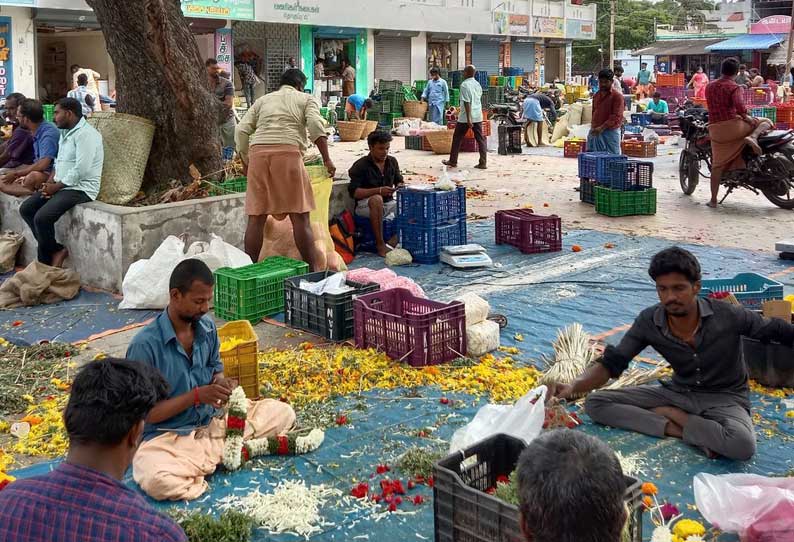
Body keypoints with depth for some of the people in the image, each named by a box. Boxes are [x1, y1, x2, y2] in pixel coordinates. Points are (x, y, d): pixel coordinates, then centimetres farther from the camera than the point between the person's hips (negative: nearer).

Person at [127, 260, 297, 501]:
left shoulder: (208, 327, -1)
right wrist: (197, 395, -23)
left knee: (283, 413, -4)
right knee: (156, 481, -38)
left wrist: (222, 383, -10)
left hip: (213, 422, 6)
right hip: (168, 436, -5)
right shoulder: (145, 345, -19)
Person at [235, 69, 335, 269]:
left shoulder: (262, 100, 28)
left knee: (256, 217, 4)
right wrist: (327, 159, -1)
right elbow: (315, 125, 0)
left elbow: (242, 130, 16)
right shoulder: (306, 99, 19)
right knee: (300, 215, -2)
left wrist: (245, 162, 24)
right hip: (288, 151, -3)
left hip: (258, 152, 3)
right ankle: (313, 269, -2)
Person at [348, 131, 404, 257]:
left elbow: (399, 181, 21)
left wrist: (400, 186, -6)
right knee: (377, 199, -40)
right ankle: (380, 245, -34)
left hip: (388, 203, 6)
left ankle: (392, 241, -17)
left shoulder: (392, 161, 9)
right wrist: (378, 190, -27)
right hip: (365, 205, -6)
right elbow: (353, 192, -17)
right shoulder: (361, 165, -10)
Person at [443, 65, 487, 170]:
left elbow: (467, 102, -18)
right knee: (480, 139, 4)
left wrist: (468, 119, -20)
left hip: (465, 117, -6)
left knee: (457, 138, 9)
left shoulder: (464, 85, -12)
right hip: (478, 116, 6)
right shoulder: (478, 84, 12)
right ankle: (483, 163, 0)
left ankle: (453, 161, 17)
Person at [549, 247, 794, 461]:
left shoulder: (728, 316, -21)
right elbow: (612, 363, -13)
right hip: (678, 391, 3)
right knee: (596, 404, -14)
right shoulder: (649, 322, -14)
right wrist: (573, 387, -31)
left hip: (724, 398, -3)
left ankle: (669, 415, -13)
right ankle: (687, 430, -17)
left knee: (742, 445, -39)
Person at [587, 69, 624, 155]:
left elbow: (616, 116, -15)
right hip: (595, 132, 6)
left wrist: (602, 127, -22)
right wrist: (593, 126, 11)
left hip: (610, 132, -6)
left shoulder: (617, 96, -6)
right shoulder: (596, 95, 15)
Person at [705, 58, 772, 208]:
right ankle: (753, 137, -16)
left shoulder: (709, 87, 12)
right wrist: (747, 118, -3)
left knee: (717, 164, 10)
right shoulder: (734, 87, -6)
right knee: (766, 122, 14)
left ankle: (713, 200, 7)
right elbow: (739, 106, -21)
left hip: (715, 130, 5)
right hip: (733, 126, -5)